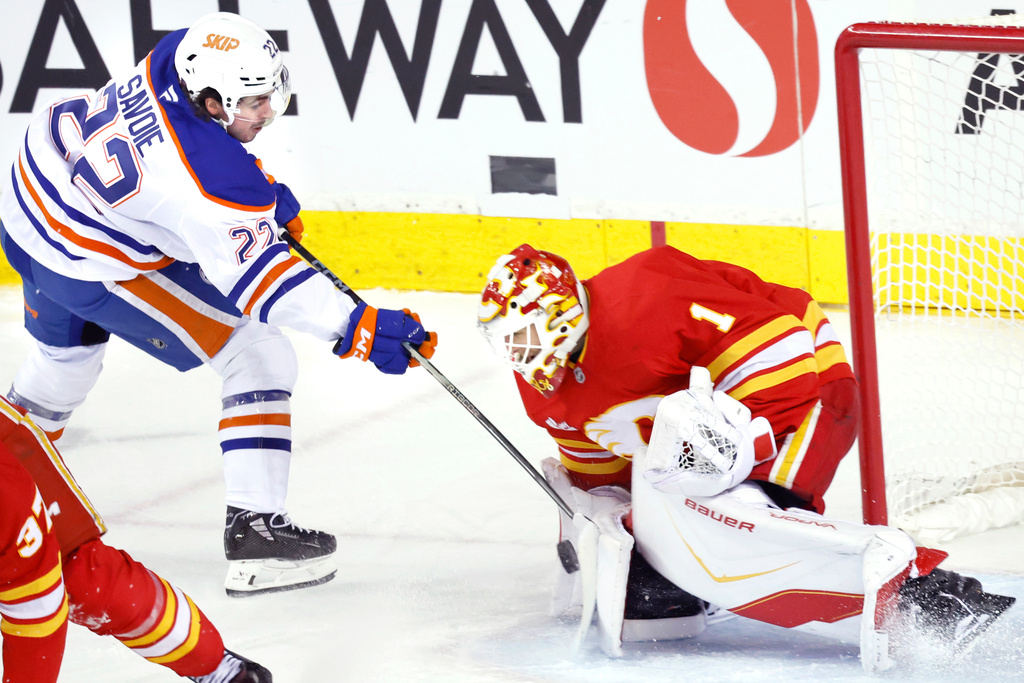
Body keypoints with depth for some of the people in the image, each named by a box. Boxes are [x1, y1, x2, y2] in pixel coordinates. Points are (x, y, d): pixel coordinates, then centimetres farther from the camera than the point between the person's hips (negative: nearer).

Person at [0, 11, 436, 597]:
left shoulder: (185, 52, -12)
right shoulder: (211, 182, -34)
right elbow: (254, 275, -32)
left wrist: (263, 190, 8)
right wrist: (355, 327, -37)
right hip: (94, 267, -9)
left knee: (69, 350, 36)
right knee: (260, 359, -5)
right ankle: (254, 531, -7)